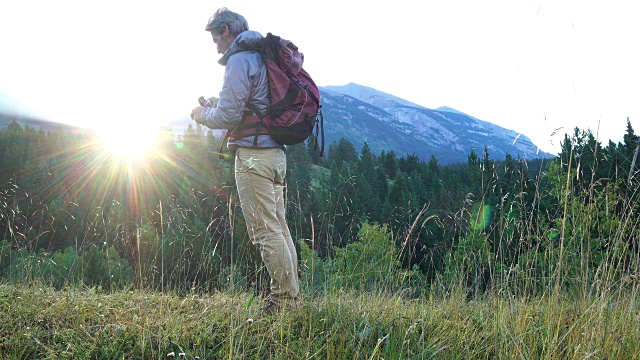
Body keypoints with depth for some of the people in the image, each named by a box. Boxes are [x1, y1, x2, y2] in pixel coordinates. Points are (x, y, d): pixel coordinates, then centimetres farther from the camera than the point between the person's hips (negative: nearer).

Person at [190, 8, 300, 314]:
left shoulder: (239, 60, -9)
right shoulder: (264, 57, 20)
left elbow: (228, 116, -15)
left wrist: (202, 115, 4)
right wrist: (219, 105, 22)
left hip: (253, 153, -10)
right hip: (276, 151, 10)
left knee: (265, 231, -6)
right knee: (279, 227, 11)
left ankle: (284, 298, -4)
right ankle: (290, 296, 16)